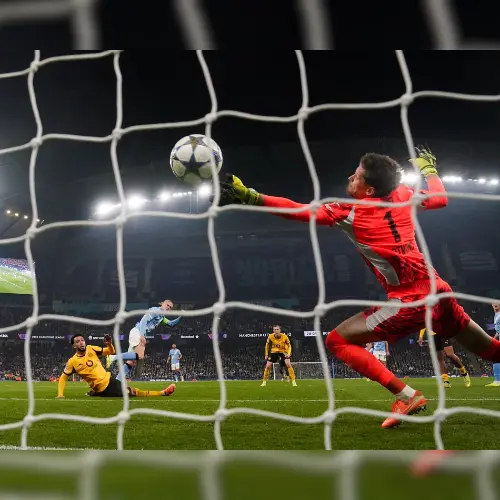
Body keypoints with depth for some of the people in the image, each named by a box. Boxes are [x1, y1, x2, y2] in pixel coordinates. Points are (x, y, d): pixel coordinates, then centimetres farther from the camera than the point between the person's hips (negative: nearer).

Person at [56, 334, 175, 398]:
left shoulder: (91, 349, 1)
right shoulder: (72, 361, -10)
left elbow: (111, 352, 6)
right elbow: (63, 378, 0)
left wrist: (109, 344, -17)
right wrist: (60, 394, -11)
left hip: (109, 380, 4)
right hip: (103, 390, -4)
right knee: (132, 392, -12)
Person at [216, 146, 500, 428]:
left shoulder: (349, 212, -6)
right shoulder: (404, 196, 9)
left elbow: (300, 211, -16)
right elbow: (441, 199, 27)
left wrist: (248, 197, -17)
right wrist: (428, 167, 44)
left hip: (410, 301, -7)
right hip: (439, 290, 7)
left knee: (338, 341, 0)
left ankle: (406, 396, -7)